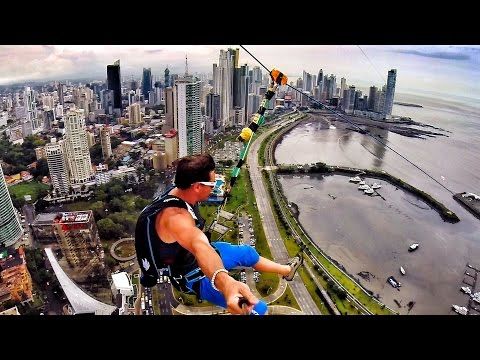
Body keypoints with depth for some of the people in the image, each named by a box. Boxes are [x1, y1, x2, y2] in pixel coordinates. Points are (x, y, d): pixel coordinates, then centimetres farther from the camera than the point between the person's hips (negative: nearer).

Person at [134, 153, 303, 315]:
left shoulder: (179, 192, -15)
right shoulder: (175, 216, -42)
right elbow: (199, 246, -63)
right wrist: (226, 283, -79)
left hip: (190, 254, 9)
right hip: (193, 275, -9)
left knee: (247, 252, 23)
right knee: (256, 308, -14)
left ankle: (287, 269, 48)